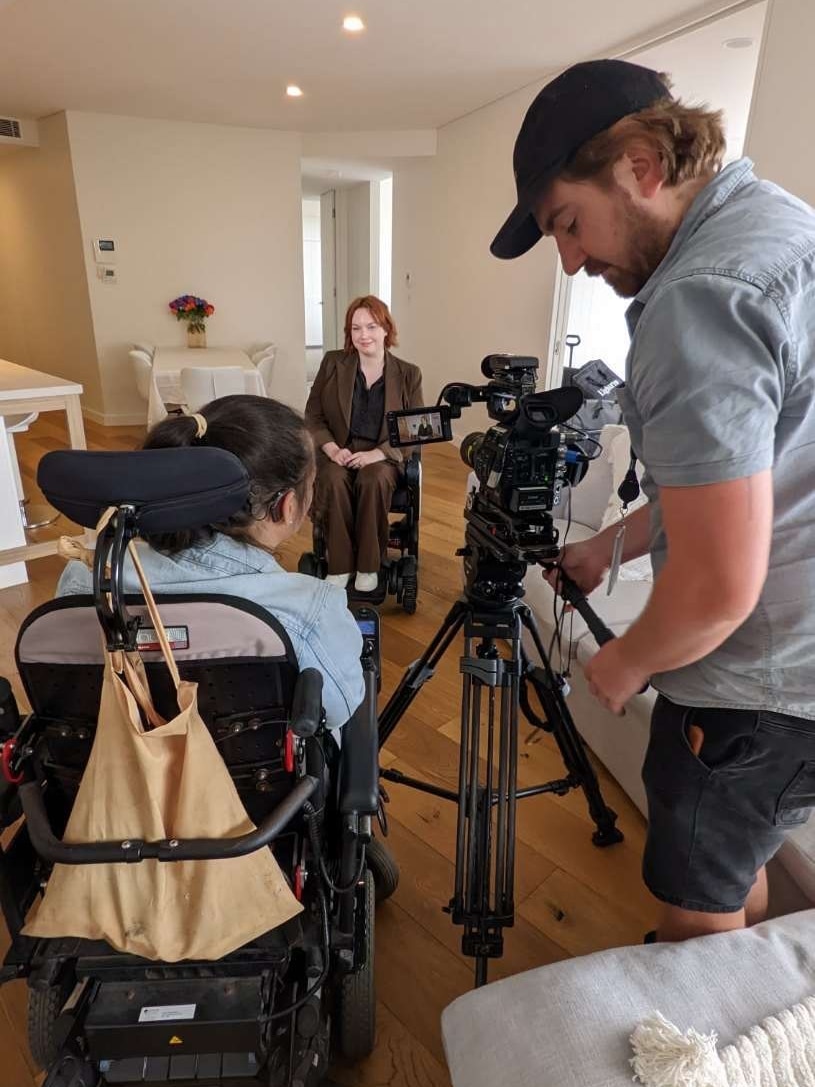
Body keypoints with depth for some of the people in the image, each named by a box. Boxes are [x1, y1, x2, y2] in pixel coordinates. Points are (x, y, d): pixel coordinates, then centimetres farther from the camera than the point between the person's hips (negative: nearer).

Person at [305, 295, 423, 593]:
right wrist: (332, 449, -15)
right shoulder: (332, 363, 4)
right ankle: (339, 566, -20)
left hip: (383, 456, 0)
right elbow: (313, 416, 5)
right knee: (334, 480, -33)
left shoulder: (408, 374, 2)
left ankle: (369, 566, -18)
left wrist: (375, 454, -18)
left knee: (373, 481, -34)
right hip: (338, 452, 1)